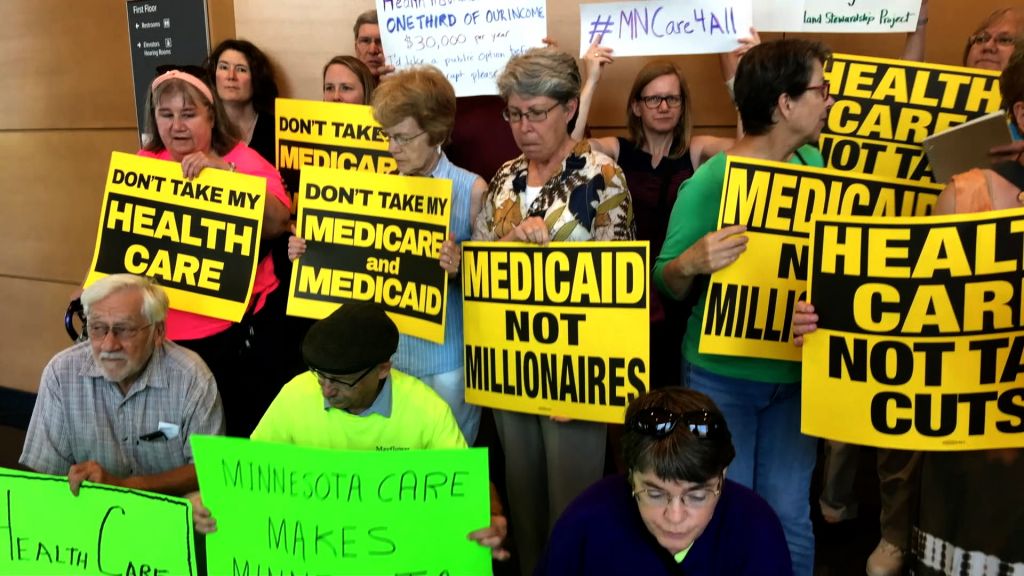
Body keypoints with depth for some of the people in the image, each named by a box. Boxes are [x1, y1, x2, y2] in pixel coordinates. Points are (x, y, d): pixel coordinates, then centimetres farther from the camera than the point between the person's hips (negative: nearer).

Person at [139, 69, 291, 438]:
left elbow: (278, 221, -19)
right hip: (160, 328, 4)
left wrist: (225, 171, -25)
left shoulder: (243, 159, -4)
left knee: (239, 430, 7)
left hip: (232, 328, -3)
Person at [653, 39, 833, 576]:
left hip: (795, 372, 4)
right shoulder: (708, 181, -16)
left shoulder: (817, 165, 0)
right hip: (721, 375, -4)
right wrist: (690, 264, -32)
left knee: (789, 516, 13)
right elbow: (666, 284, -11)